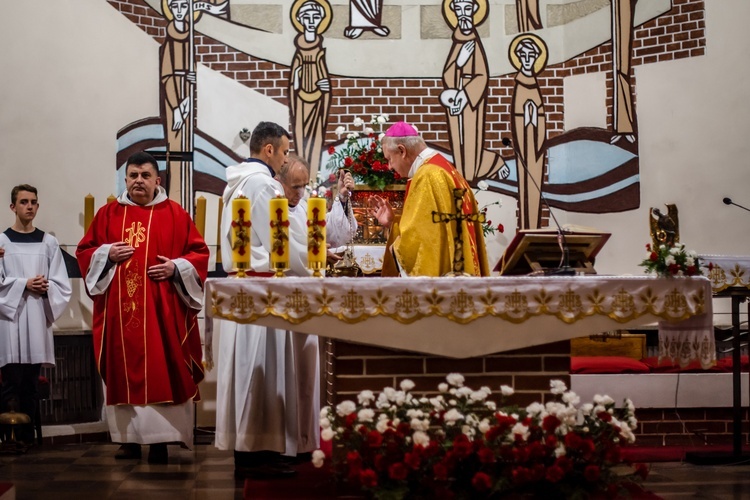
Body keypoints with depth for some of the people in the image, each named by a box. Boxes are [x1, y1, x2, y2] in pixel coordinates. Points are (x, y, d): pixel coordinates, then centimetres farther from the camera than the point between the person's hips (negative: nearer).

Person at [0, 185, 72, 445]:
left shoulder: (49, 242, 10)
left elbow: (63, 284, 8)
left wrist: (46, 287, -11)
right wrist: (24, 284, -13)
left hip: (39, 319, 3)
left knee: (31, 383, 7)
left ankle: (26, 438, 11)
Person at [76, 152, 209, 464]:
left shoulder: (174, 214, 5)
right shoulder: (108, 214, 10)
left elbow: (199, 252, 5)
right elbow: (84, 252, 12)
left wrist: (176, 266, -12)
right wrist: (107, 254, -7)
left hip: (162, 309, -2)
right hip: (120, 308, 2)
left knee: (162, 371, -6)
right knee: (123, 371, 2)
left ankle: (160, 439, -5)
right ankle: (129, 437, 8)